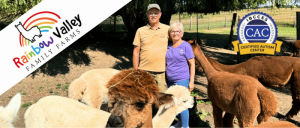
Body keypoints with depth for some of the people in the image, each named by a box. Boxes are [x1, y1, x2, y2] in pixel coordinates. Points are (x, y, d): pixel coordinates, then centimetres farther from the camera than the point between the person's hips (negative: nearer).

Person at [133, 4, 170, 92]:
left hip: (162, 72, 0)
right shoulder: (140, 31, 6)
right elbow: (136, 52, 7)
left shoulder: (167, 29, 6)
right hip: (144, 71, 1)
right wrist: (135, 71, 3)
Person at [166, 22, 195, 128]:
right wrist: (166, 77, 12)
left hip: (182, 80, -6)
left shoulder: (186, 46, -8)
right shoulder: (169, 46, 7)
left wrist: (191, 81, -10)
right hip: (170, 80, 6)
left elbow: (192, 64, -7)